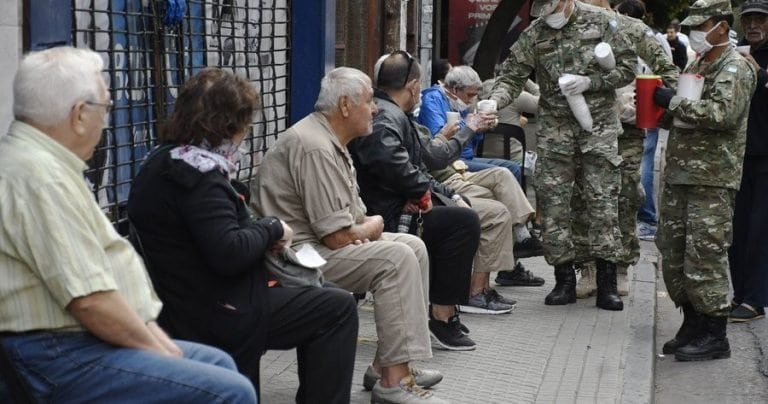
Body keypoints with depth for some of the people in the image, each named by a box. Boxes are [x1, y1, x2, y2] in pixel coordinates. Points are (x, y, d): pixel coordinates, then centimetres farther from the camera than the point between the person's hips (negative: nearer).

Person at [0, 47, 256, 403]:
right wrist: (155, 346, -10)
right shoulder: (41, 177, -21)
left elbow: (106, 264, 16)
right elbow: (90, 299, -24)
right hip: (63, 358, -11)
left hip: (76, 339, 11)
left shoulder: (44, 162, 13)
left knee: (218, 362, 20)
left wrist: (150, 329, 9)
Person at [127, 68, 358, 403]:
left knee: (311, 297, 28)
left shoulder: (165, 161, 10)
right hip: (216, 314, -11)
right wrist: (272, 229, -12)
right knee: (338, 308, -4)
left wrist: (263, 231, 1)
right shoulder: (198, 174, -21)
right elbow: (229, 253, -29)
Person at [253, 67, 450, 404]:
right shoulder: (315, 148, -21)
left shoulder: (331, 140, 13)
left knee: (413, 246, 5)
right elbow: (338, 237, -23)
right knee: (396, 258, -22)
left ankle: (388, 363, 6)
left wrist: (367, 225, -7)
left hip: (318, 242, 11)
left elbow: (348, 217, 16)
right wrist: (373, 226, -3)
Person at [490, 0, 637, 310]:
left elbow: (627, 67, -1)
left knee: (603, 200, -3)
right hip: (554, 127, 2)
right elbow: (512, 76, -1)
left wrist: (590, 82, -15)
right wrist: (495, 101, -21)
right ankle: (564, 280, 10)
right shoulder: (534, 34, 3)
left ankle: (606, 284, 3)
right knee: (552, 200, 0)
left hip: (599, 124, -2)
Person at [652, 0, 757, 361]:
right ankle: (692, 326, 23)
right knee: (673, 254, 11)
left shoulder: (734, 68, -7)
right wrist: (659, 102, 9)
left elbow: (721, 114, -22)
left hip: (712, 181, -9)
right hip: (679, 175, 9)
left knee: (705, 257, -8)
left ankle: (715, 337, 0)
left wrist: (673, 102, -16)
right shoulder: (695, 66, 20)